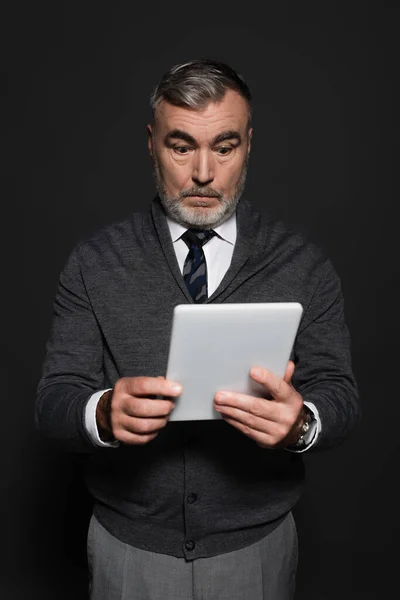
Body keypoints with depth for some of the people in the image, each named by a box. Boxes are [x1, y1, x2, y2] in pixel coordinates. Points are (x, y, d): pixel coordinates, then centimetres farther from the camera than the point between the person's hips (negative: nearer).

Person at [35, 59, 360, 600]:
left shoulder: (304, 266, -5)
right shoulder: (94, 263, -6)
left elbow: (340, 395, -7)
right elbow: (53, 401, -8)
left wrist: (302, 421, -30)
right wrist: (103, 413, -31)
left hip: (257, 551, 1)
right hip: (128, 551, 0)